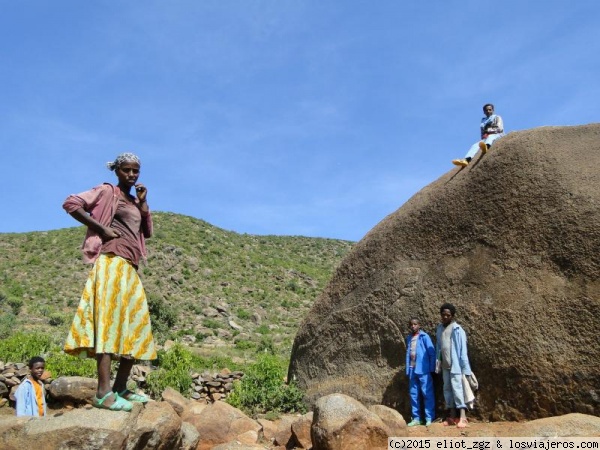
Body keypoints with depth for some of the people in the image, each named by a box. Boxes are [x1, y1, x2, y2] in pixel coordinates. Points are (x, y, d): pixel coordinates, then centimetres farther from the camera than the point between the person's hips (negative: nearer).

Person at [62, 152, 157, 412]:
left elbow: (148, 232, 18)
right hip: (112, 263, -9)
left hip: (131, 268, 9)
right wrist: (102, 229, -11)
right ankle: (103, 392, -23)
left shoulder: (134, 201, 22)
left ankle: (120, 388, 12)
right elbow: (71, 204, -8)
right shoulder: (107, 191, 2)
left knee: (136, 327, 6)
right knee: (109, 320, -18)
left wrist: (143, 203, 8)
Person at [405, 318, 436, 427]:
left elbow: (432, 352, -6)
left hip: (423, 369, -6)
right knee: (413, 394, 9)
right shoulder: (409, 338, 12)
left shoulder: (424, 336, -5)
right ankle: (416, 418, 17)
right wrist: (408, 369, 8)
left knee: (427, 394, -2)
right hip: (412, 370, 6)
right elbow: (408, 354, 14)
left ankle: (429, 418, 4)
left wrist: (432, 368, -9)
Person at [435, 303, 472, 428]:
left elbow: (463, 350, -11)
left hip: (455, 365, -7)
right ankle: (452, 417, 17)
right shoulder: (439, 329, 11)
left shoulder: (457, 329, -8)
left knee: (457, 388, -13)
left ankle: (463, 417, -15)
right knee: (447, 389, 9)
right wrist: (437, 364, 11)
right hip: (445, 365, 7)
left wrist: (465, 368, -15)